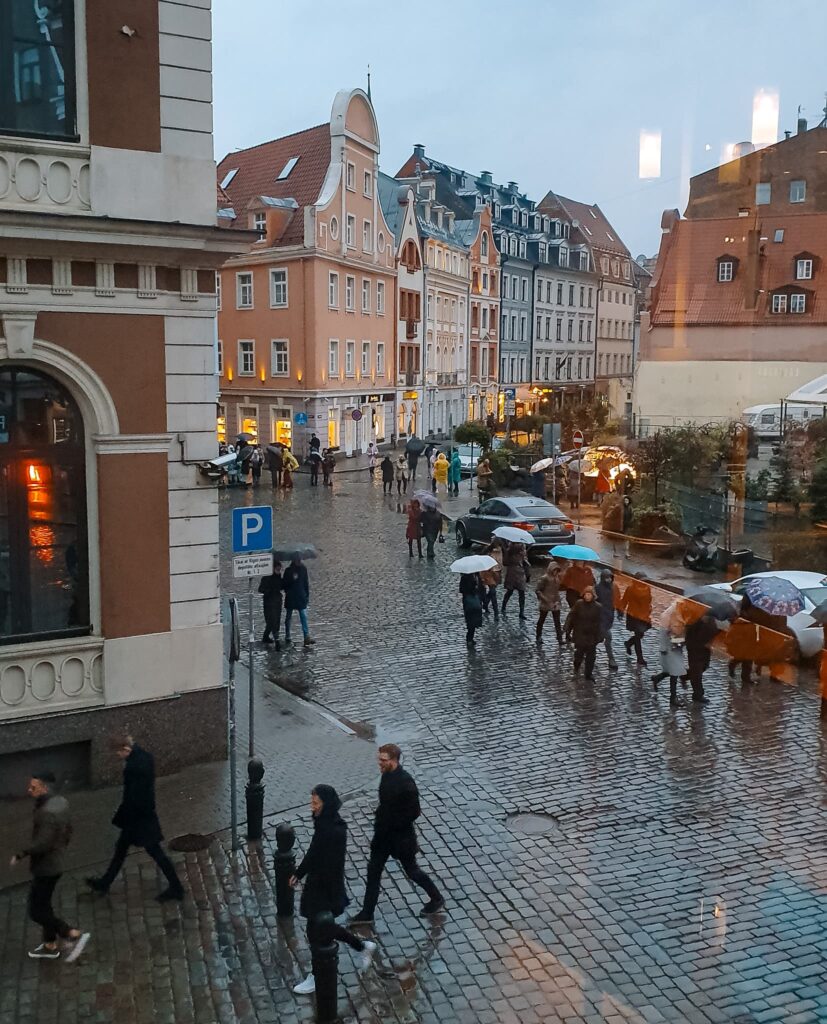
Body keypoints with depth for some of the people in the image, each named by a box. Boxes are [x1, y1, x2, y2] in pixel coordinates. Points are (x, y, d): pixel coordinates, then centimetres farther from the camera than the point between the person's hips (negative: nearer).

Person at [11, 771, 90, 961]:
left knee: (36, 912, 1)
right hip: (54, 864, 10)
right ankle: (50, 946, 35)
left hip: (46, 868, -10)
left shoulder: (48, 812, -29)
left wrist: (20, 855, -17)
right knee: (43, 905, 21)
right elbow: (67, 831, 12)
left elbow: (42, 843, -30)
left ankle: (75, 935, 2)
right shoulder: (60, 802, 1)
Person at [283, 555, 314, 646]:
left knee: (304, 617, -7)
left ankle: (307, 638, -12)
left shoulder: (303, 569, 1)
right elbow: (284, 584, -2)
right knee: (288, 617, 12)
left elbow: (306, 583, 8)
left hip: (301, 598, 1)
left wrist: (307, 595, 7)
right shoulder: (288, 570, -7)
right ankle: (287, 637, 25)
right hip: (290, 599, -1)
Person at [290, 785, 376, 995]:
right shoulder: (324, 822, -2)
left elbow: (332, 867, -26)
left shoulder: (334, 831, -30)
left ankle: (317, 978, 30)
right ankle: (363, 946, 39)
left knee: (315, 931, 8)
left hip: (325, 888, -9)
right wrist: (299, 873, 19)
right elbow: (313, 851, 12)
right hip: (316, 882, 9)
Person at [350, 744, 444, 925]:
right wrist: (379, 822, 5)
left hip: (401, 836, -8)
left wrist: (391, 825, -20)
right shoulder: (387, 775, -4)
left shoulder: (406, 783, -28)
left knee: (411, 870, 11)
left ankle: (437, 899, 34)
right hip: (384, 834, 8)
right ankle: (367, 913, 25)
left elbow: (414, 812, -24)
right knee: (373, 870, 12)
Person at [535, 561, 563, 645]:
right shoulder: (544, 578, -14)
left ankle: (560, 639, -1)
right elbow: (538, 590, -14)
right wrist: (545, 599, -20)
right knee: (541, 620, 12)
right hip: (545, 604, -4)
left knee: (557, 622, -1)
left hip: (555, 603, 4)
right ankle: (539, 637, 27)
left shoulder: (557, 578, 3)